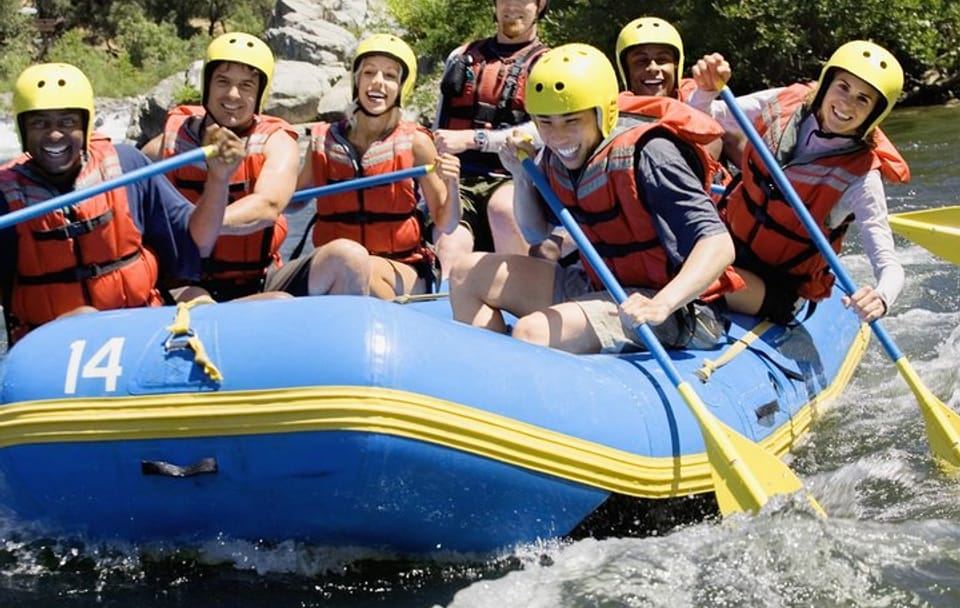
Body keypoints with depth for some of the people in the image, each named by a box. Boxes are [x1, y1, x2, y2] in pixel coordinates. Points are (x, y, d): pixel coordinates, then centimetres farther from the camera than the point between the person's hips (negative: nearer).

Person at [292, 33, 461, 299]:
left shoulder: (415, 143, -1)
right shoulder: (323, 141, 5)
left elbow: (446, 225, 1)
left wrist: (451, 186, -18)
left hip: (403, 273, -2)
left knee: (366, 268, -33)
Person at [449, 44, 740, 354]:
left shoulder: (646, 156, -20)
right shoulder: (556, 157, 2)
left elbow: (719, 245, -28)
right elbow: (537, 235, 19)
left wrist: (661, 305, -43)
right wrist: (522, 176, 1)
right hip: (598, 289, 9)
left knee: (531, 332, -32)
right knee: (468, 275, 9)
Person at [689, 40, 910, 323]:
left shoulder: (861, 177, -19)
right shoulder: (783, 104, -8)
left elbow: (890, 268, -21)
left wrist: (880, 299, -44)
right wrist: (706, 89, -20)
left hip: (778, 289, -5)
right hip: (727, 241, 5)